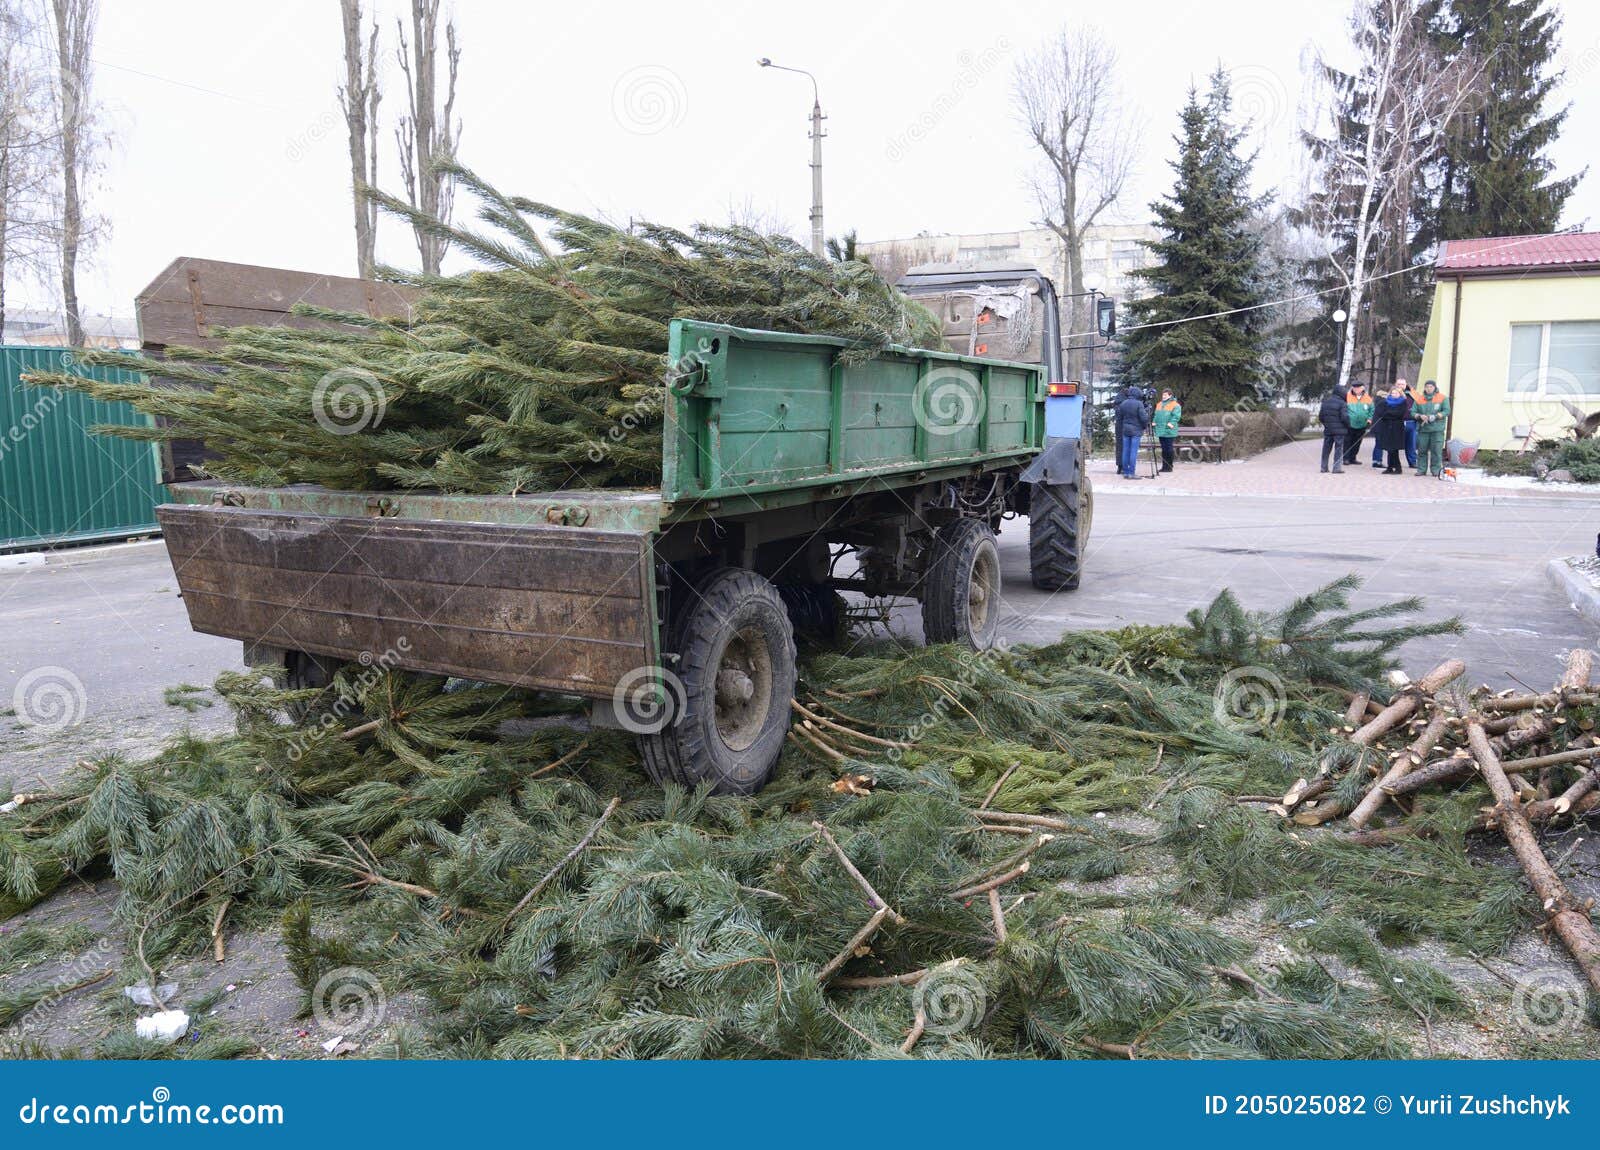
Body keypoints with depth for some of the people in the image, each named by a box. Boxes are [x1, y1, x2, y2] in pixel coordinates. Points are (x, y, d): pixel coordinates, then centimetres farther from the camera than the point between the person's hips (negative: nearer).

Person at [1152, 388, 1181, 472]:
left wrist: (1172, 423, -24)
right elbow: (1156, 415, 23)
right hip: (1160, 431, 6)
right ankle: (1164, 466, 16)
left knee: (1169, 449, -3)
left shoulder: (1175, 405, -4)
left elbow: (1176, 416, -13)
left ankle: (1169, 466, 4)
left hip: (1169, 431, -6)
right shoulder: (1159, 405, 18)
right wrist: (1154, 422, 7)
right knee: (1163, 449, 11)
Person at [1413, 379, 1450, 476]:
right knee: (1422, 450, 2)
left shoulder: (1442, 398, 7)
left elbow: (1447, 411, -1)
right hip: (1423, 429, 2)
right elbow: (1412, 412, 8)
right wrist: (1420, 416, -12)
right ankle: (1421, 470, 9)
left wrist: (1436, 416, -15)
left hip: (1437, 429, -2)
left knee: (1436, 451, -5)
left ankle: (1436, 470, 0)